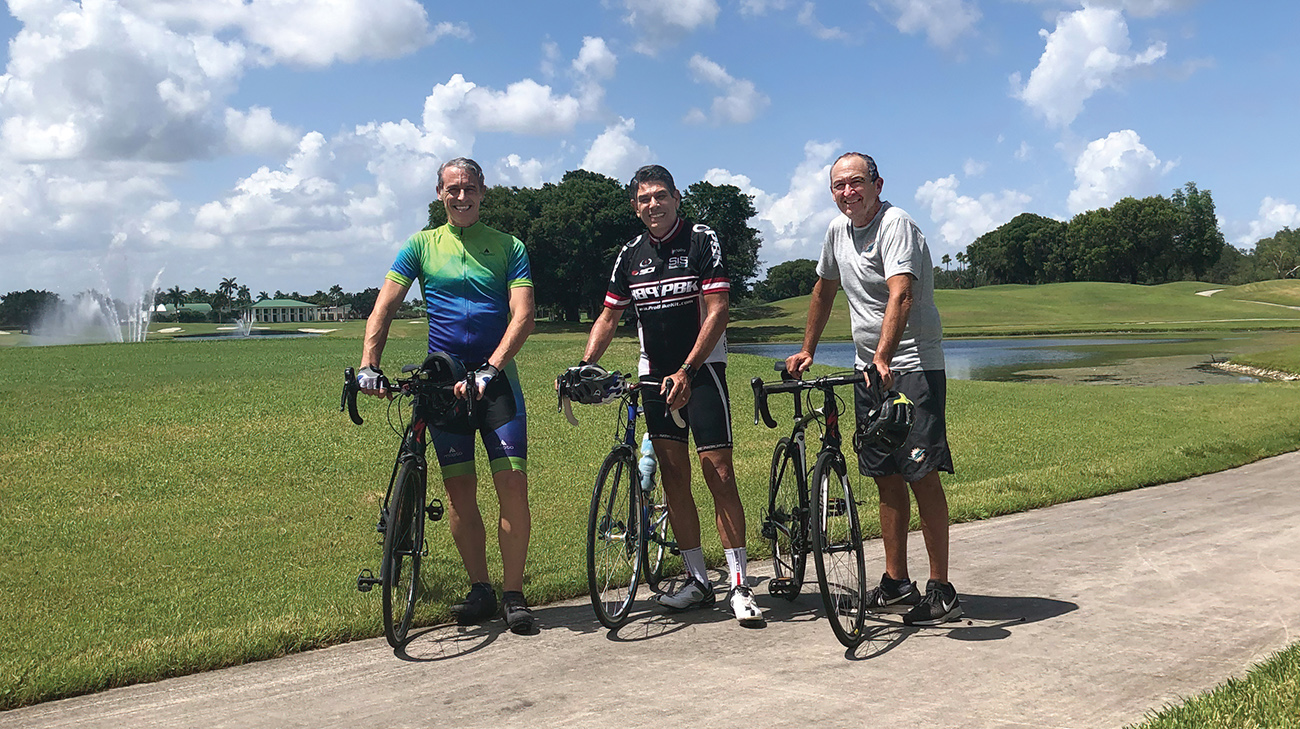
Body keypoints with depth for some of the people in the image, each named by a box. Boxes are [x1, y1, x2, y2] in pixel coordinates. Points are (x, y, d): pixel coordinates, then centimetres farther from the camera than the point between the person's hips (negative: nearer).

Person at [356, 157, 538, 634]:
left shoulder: (508, 247, 5)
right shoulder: (422, 246, 9)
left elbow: (522, 315, -7)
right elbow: (384, 308, 2)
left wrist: (489, 368, -21)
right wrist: (368, 365, -14)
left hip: (496, 376, -1)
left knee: (513, 482, -9)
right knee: (459, 488, 3)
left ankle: (513, 593, 2)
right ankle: (480, 589, 16)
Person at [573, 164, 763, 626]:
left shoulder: (702, 241, -6)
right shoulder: (631, 255, 9)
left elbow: (716, 312, -13)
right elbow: (608, 317, 13)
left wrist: (686, 371, -21)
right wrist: (584, 366, -3)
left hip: (700, 369, -5)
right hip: (655, 374, 5)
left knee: (719, 473, -10)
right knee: (673, 477, 5)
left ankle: (740, 584, -5)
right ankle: (697, 581, 14)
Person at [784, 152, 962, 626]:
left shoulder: (895, 224, -15)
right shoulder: (838, 230, 10)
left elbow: (900, 295, -29)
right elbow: (824, 290, 25)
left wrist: (884, 357, -42)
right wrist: (807, 350, 26)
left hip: (912, 365, -8)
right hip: (869, 370, 8)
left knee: (922, 475, -10)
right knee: (886, 478, 10)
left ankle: (941, 591, -3)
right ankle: (896, 584, 19)